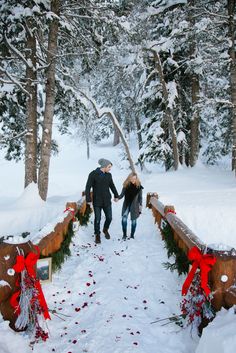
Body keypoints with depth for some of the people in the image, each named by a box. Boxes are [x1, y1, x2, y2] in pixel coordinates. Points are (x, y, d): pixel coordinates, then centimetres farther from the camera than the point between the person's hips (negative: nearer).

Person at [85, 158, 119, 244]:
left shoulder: (108, 175, 2)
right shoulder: (93, 174, -12)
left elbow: (112, 186, 18)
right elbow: (88, 187, -11)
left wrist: (116, 196, 23)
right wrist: (88, 200, -14)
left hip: (107, 201, 4)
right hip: (97, 201, -4)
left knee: (109, 218, 5)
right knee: (97, 219, 0)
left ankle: (105, 230, 34)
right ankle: (97, 235, 22)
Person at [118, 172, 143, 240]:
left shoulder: (138, 186, -6)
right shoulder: (126, 185, -4)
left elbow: (140, 197, 2)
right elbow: (122, 194, 2)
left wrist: (140, 205, -2)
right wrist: (118, 198, -17)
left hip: (134, 205, 0)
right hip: (126, 204, 1)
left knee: (133, 220, 8)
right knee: (124, 219, -14)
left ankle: (132, 235, 23)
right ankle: (124, 234, -2)